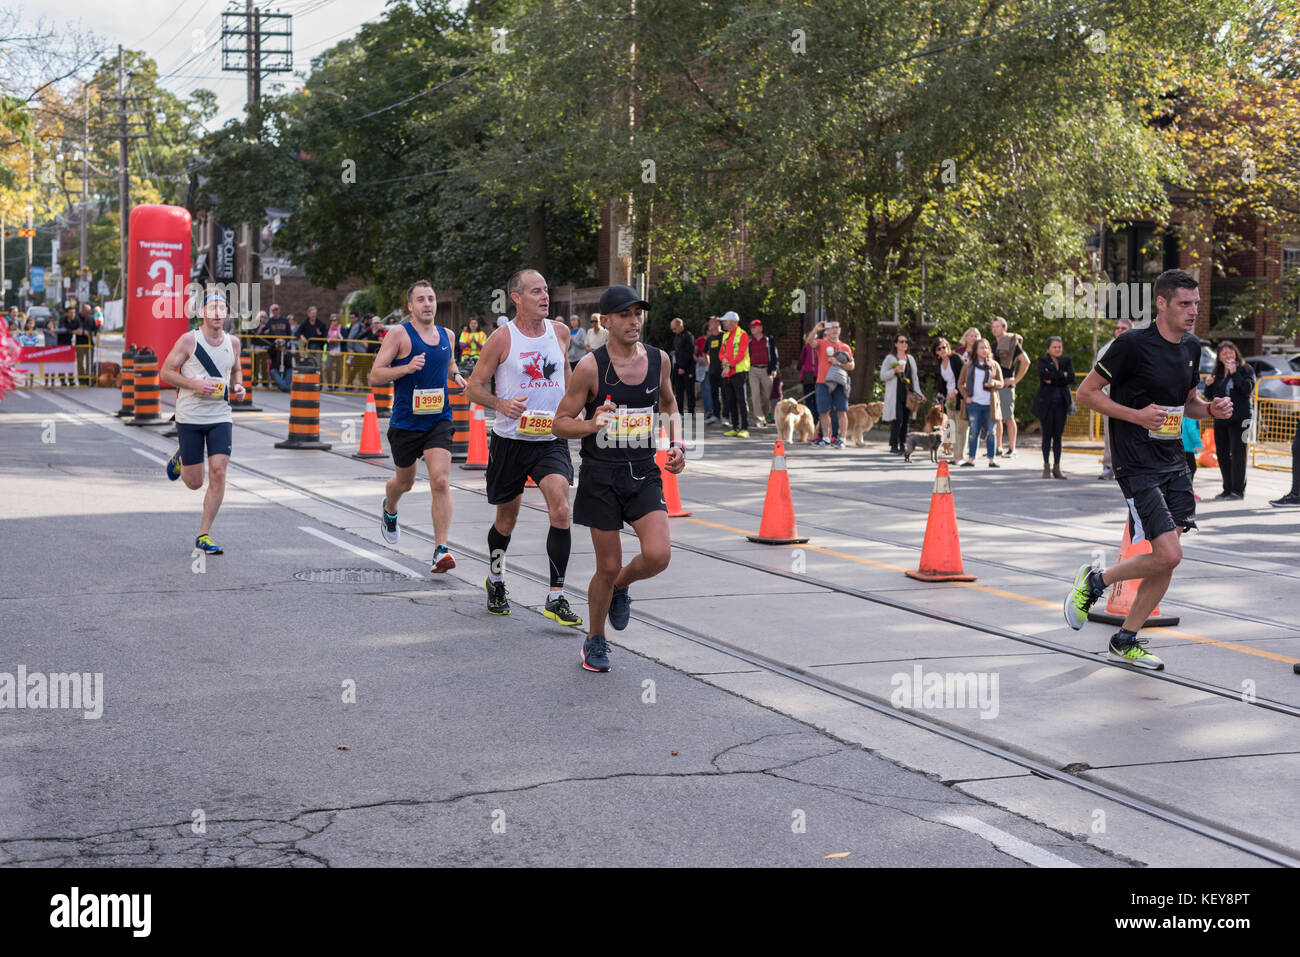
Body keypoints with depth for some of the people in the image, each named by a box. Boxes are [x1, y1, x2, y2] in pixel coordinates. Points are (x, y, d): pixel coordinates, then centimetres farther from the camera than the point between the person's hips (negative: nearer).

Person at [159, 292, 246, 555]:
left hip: (220, 417, 3)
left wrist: (238, 386, 2)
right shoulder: (189, 340, -8)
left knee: (218, 472, -12)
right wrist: (195, 384, -19)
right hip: (189, 417, -3)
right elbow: (165, 373, -5)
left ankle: (204, 535, -1)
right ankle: (180, 457, 42)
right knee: (194, 483, 4)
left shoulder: (233, 342, 6)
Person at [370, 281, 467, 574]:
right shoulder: (399, 334, -7)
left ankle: (441, 550, -17)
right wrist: (406, 368, -25)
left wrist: (456, 376, 7)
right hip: (405, 422, -2)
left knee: (440, 481, -16)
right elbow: (375, 375, -10)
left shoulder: (447, 335, 8)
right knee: (404, 482, 17)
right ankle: (389, 511, 54)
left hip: (438, 421, 2)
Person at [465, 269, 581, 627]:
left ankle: (556, 598, -14)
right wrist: (502, 404, -22)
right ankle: (495, 579, 42)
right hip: (510, 439, -2)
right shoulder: (502, 338, -8)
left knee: (560, 509, -18)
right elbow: (474, 387, -4)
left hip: (551, 439, 2)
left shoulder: (560, 331, 4)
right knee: (507, 517, 13)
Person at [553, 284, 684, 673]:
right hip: (601, 477, -3)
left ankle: (621, 587, 21)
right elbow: (560, 423, -5)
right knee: (608, 566, 1)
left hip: (645, 474, 3)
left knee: (658, 555, -15)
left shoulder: (659, 359, 3)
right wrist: (592, 425, -24)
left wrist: (676, 442, 5)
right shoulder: (590, 367, -10)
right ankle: (595, 642, 26)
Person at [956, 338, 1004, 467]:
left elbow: (1001, 383, 12)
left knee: (991, 432, 1)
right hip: (974, 403, 0)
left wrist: (994, 383, -11)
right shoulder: (968, 366, 8)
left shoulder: (994, 365, 9)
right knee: (974, 432, 2)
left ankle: (992, 460, 5)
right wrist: (966, 396, -1)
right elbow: (960, 383, 12)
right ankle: (971, 460, 6)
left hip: (990, 404, 1)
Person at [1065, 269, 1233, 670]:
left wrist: (1211, 409, 2)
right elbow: (1085, 393, -9)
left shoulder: (1191, 347, 10)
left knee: (1167, 562, 6)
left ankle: (1125, 641, 20)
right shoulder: (1133, 344, -13)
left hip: (1174, 463, 8)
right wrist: (1137, 415, -19)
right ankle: (1092, 582, 8)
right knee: (1168, 555, -16)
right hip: (1138, 466, -8)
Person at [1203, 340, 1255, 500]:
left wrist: (1234, 373, -23)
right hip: (1220, 420, 6)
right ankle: (1228, 489, 17)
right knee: (1222, 454, 8)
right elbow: (1210, 396, 19)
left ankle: (1238, 490, -4)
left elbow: (1248, 389, -18)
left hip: (1239, 419, -6)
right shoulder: (1217, 372, 13)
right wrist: (1208, 385, -1)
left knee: (1237, 454, -9)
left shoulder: (1245, 369, -2)